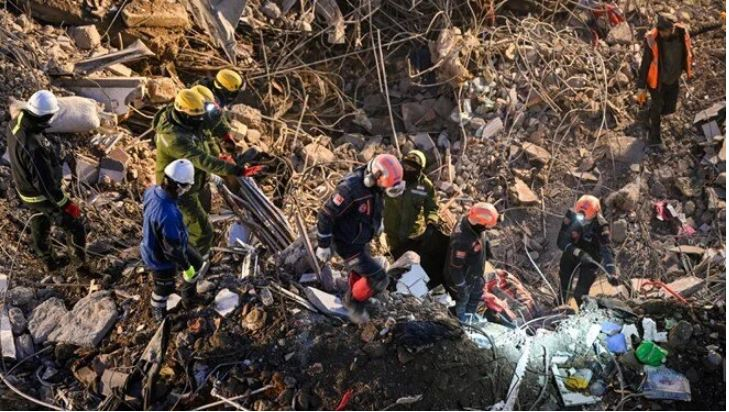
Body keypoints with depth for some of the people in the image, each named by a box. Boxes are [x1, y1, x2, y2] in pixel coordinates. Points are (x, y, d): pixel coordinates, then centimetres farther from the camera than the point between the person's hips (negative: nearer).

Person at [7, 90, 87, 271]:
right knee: (74, 226, 15)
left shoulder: (17, 124, -15)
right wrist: (67, 204, -21)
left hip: (26, 189, 9)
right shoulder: (33, 148, -43)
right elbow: (46, 184, -33)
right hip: (43, 196, -9)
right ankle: (82, 260, 39)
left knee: (40, 227, 29)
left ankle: (50, 261, 52)